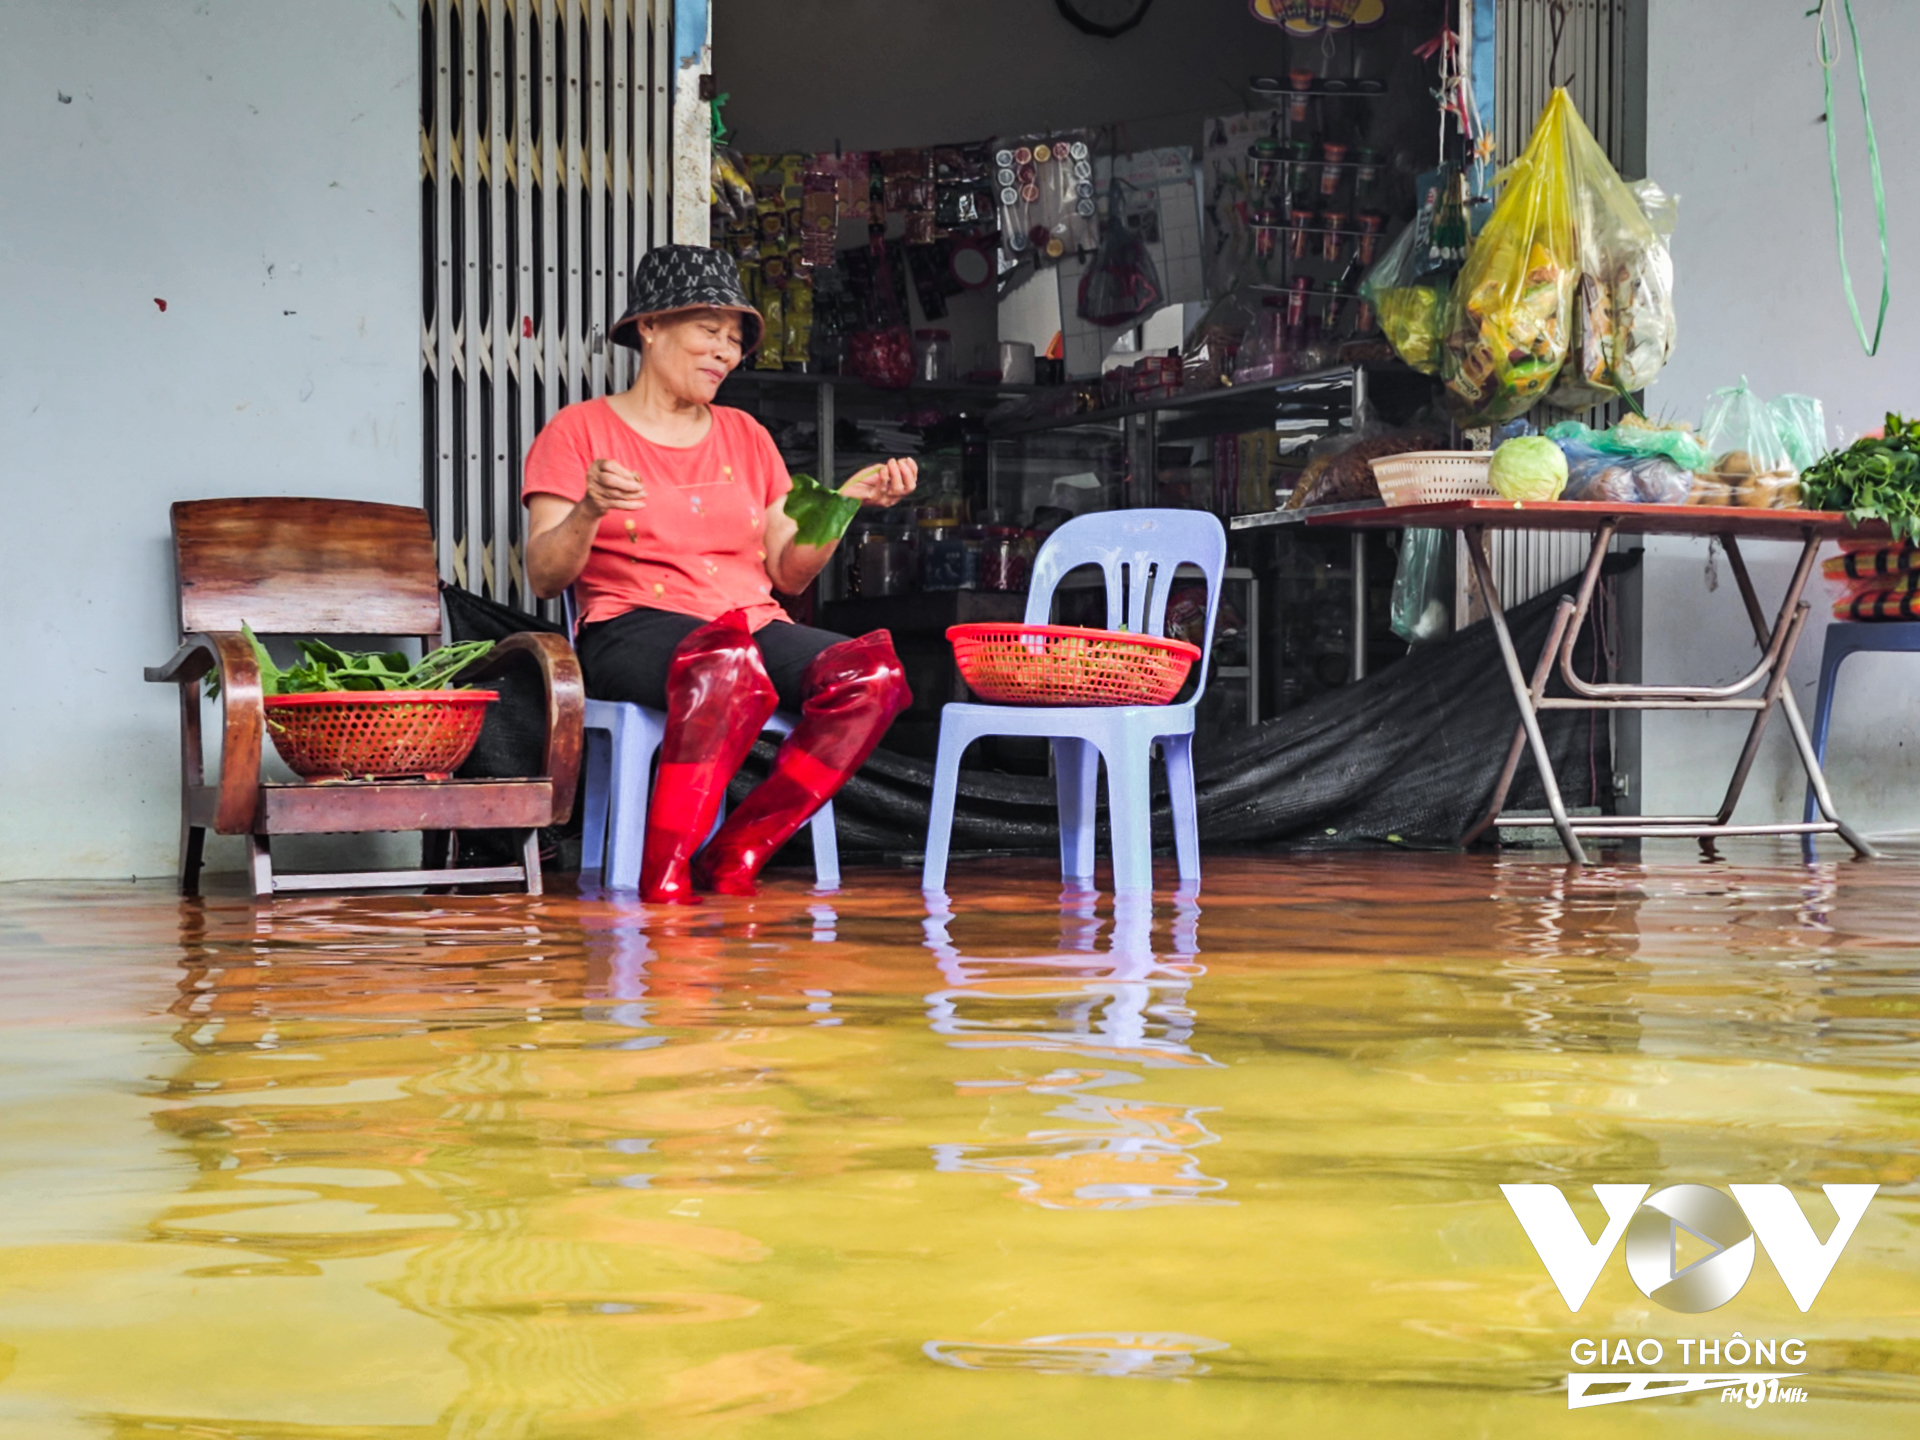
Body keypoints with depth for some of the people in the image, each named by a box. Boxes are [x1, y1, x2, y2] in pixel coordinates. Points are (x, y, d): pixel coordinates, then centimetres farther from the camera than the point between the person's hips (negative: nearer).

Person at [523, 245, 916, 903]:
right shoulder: (579, 430, 9)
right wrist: (589, 513, -20)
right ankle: (663, 867, -31)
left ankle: (735, 851, -20)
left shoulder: (745, 435, 24)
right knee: (728, 666, -42)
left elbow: (789, 572, 19)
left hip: (753, 625, 5)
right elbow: (543, 577, -1)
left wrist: (847, 500, 4)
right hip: (634, 628, -5)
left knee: (874, 673, -28)